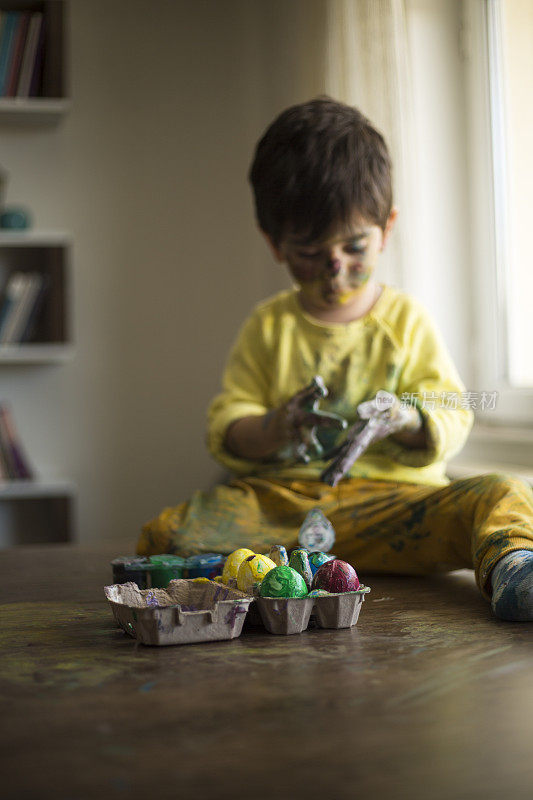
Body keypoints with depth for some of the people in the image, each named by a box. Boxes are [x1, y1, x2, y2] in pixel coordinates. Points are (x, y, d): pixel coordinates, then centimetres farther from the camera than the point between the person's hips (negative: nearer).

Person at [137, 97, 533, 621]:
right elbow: (224, 431, 7)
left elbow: (453, 418, 8)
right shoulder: (268, 327, 12)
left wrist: (407, 420, -15)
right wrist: (273, 428, -16)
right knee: (164, 533, -24)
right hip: (280, 500, 1)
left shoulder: (407, 321, 11)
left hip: (391, 501, 0)